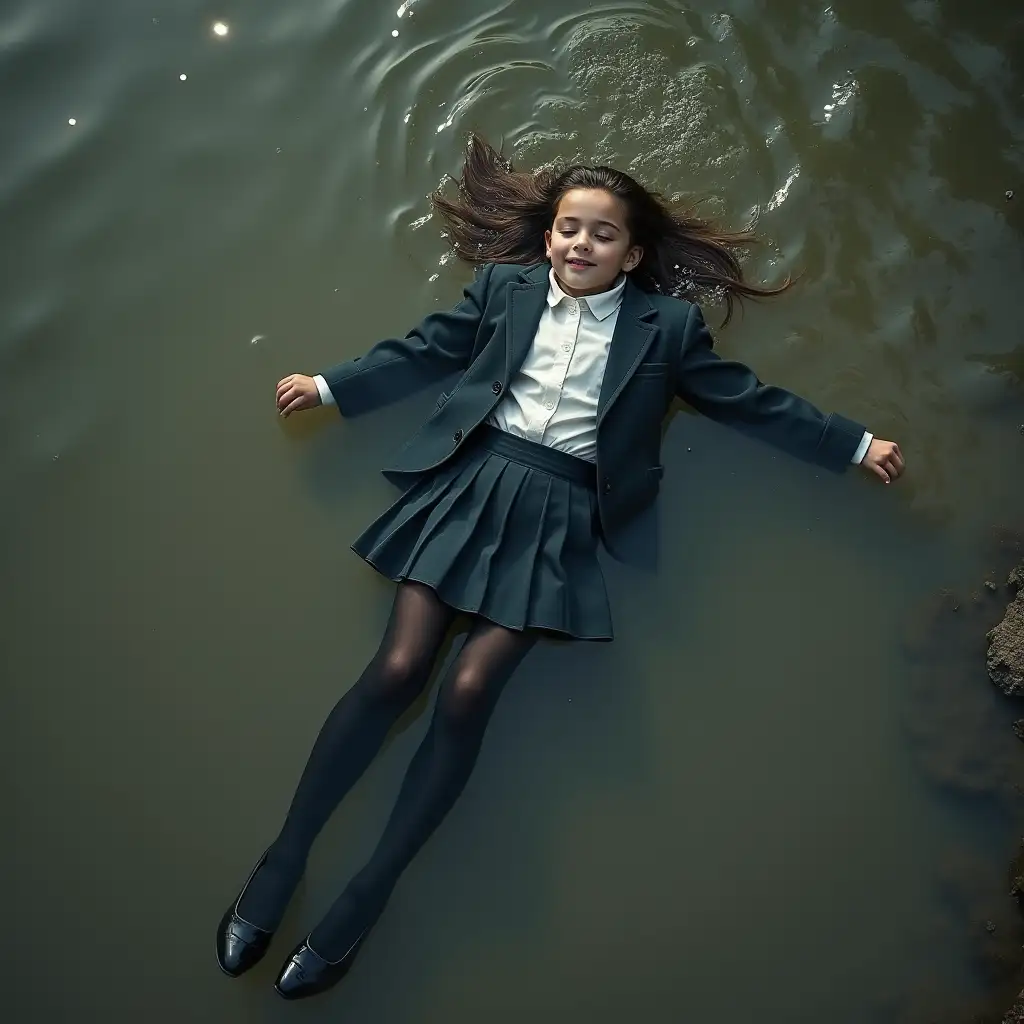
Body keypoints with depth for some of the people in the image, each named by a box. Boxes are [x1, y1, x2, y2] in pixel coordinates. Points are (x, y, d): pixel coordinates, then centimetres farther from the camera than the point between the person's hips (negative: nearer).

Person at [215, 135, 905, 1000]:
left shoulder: (665, 323, 10)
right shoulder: (506, 287, 13)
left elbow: (746, 399, 13)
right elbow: (426, 352, 18)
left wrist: (856, 445, 12)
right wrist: (329, 386, 17)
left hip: (560, 511, -1)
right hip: (474, 479, 1)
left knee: (468, 693, -14)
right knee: (398, 668, -12)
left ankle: (365, 899, -2)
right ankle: (283, 856, 2)